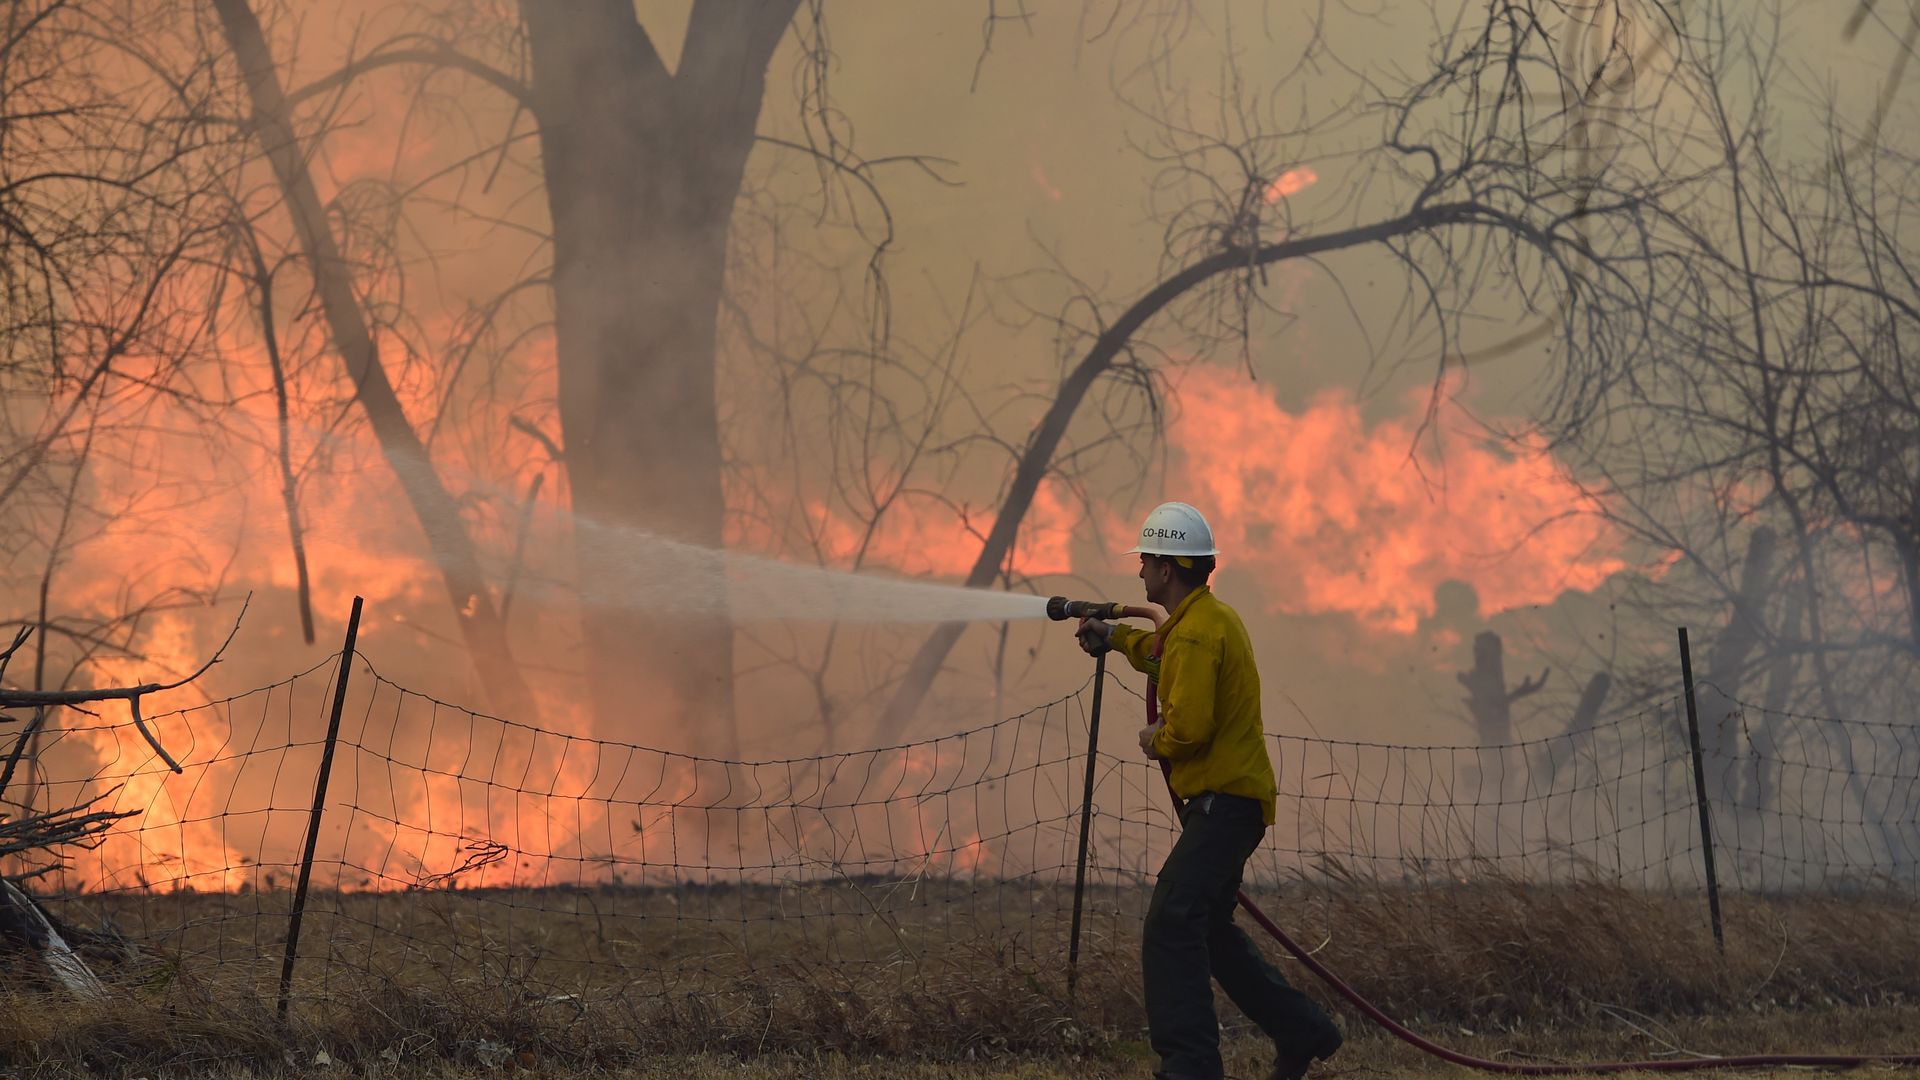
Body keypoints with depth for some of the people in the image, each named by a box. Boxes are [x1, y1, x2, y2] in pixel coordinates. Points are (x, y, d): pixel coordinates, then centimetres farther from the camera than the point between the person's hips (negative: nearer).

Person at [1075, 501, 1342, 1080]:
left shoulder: (1197, 633, -18)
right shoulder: (1211, 616, 15)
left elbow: (1188, 727, -26)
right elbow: (1166, 655, 38)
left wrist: (1156, 740, -6)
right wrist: (1116, 637, 35)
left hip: (1225, 802, -11)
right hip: (1231, 799, 11)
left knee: (1170, 927, -19)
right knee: (1209, 929, 21)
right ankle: (1302, 1032, 29)